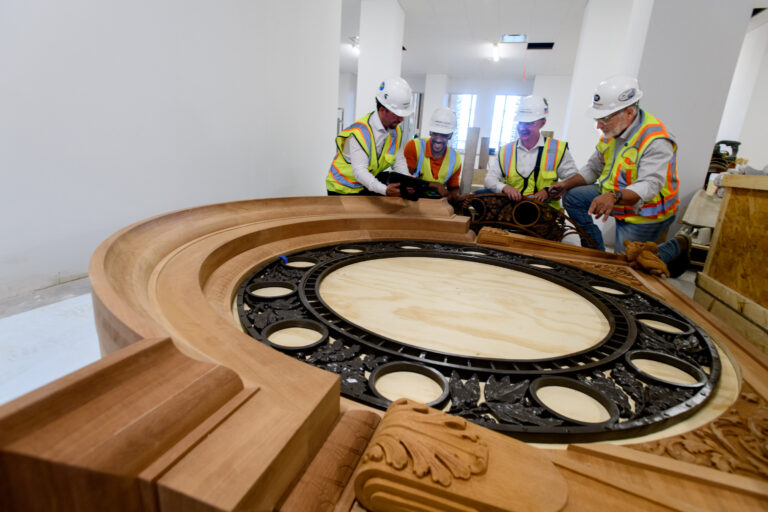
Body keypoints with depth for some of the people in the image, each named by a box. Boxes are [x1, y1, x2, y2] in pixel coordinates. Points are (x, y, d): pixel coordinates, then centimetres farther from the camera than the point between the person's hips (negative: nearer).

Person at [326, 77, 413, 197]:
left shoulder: (397, 131, -4)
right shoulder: (360, 132, -27)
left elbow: (399, 162, -1)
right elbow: (359, 170, -34)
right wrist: (384, 190, -48)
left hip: (368, 186, 6)